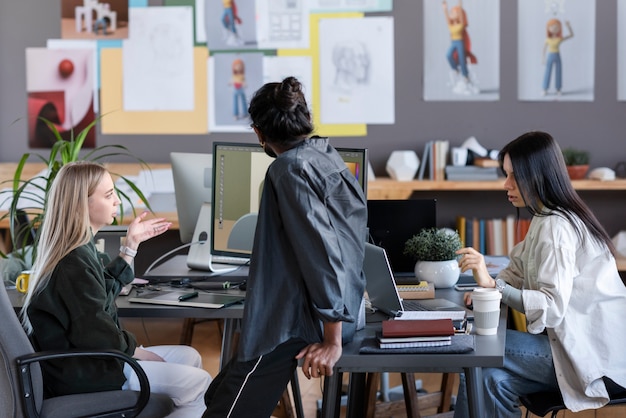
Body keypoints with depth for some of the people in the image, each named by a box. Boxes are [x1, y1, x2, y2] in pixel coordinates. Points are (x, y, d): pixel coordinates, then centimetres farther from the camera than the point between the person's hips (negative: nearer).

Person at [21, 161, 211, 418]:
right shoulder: (75, 262, -23)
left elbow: (106, 288, 27)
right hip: (80, 374, -11)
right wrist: (138, 351, -9)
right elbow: (96, 334, -23)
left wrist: (131, 244, 24)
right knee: (199, 383, -15)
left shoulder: (79, 250, 10)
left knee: (189, 357, 12)